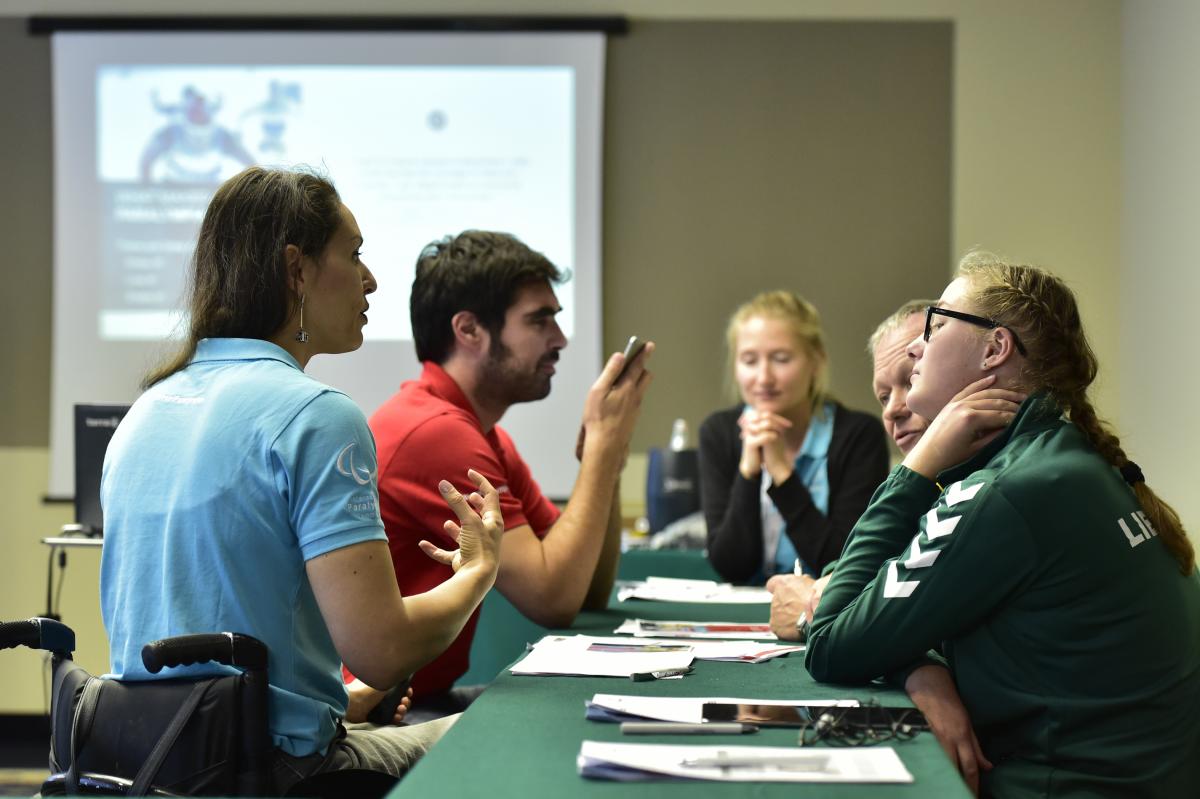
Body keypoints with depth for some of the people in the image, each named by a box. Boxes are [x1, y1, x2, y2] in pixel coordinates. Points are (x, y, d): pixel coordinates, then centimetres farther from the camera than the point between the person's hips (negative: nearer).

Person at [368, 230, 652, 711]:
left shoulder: (484, 437, 13)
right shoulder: (436, 431, -19)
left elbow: (593, 591, 11)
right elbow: (552, 598, -20)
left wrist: (605, 451, -3)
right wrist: (604, 443, -14)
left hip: (425, 696, 10)